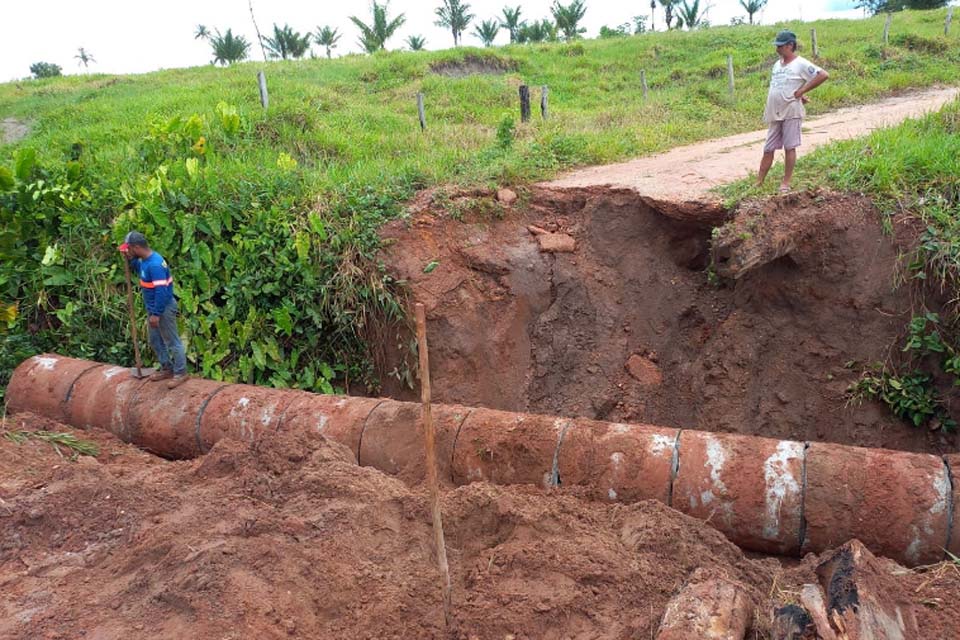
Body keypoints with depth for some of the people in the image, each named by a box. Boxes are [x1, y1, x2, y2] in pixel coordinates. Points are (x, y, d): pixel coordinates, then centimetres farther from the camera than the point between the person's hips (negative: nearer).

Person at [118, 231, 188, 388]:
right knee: (155, 340, 20)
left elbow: (161, 291, -29)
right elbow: (137, 269, 28)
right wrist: (130, 259, 7)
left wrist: (156, 314, -25)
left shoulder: (155, 264, -28)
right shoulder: (144, 260, 4)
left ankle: (180, 373, 11)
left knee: (172, 342, 0)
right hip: (155, 308, 10)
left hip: (164, 308, -10)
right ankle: (167, 369, 32)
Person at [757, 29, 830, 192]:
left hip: (791, 113, -7)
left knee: (789, 147, -1)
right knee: (768, 149, 7)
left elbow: (824, 75, -15)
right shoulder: (777, 64, 15)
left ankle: (786, 183, 5)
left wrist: (802, 91, -13)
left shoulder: (801, 64, -7)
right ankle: (758, 183, 11)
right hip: (774, 113, 7)